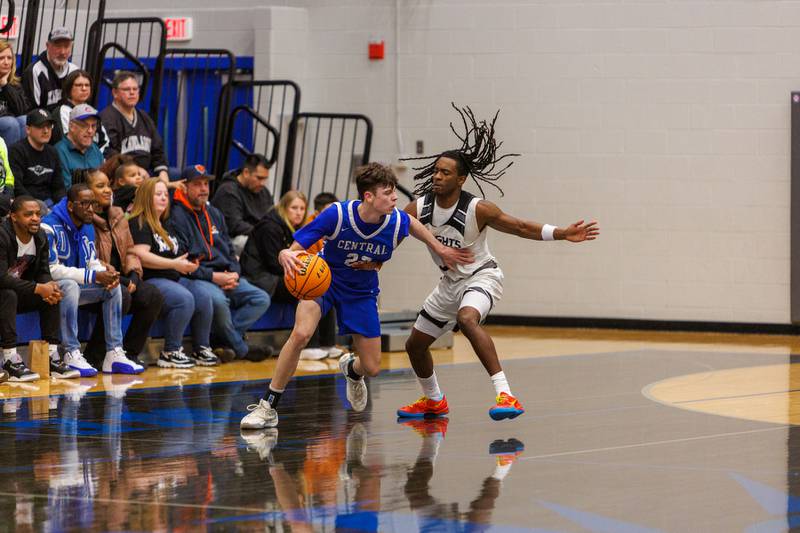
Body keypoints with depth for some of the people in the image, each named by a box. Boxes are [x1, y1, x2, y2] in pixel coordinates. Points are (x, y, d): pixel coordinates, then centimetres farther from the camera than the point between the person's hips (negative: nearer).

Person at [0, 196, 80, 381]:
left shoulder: (40, 237, -1)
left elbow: (43, 273, 3)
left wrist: (50, 286, -23)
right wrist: (38, 288, -33)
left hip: (18, 293, 8)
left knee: (52, 295, -10)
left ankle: (52, 357, -12)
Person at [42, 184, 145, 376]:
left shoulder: (87, 228, 9)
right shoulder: (50, 227, -21)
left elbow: (93, 263, 13)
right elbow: (51, 269, -26)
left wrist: (107, 274, -14)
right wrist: (94, 276, -25)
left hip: (74, 285, 8)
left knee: (114, 287, -6)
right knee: (70, 285, -38)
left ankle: (114, 354, -9)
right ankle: (72, 355, -35)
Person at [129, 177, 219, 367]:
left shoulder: (164, 226, 24)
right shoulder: (139, 224, -5)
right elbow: (141, 256, -18)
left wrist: (187, 264, 12)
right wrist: (174, 264, -21)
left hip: (174, 279, 9)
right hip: (150, 281, -9)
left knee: (203, 298, -15)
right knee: (184, 298, -32)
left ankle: (201, 350, -5)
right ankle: (170, 352, -23)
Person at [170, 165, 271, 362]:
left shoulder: (215, 214, 22)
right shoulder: (177, 217, -5)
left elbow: (229, 250, 24)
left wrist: (234, 274, 1)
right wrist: (212, 277, -17)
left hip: (223, 277, 8)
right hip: (195, 278, -8)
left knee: (261, 299, -9)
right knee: (218, 300, -38)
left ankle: (225, 337, -20)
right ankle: (240, 349, -17)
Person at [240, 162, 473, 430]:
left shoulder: (397, 222, -22)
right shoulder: (336, 215, -30)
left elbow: (412, 224, 7)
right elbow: (291, 250, -29)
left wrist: (440, 249, 11)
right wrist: (287, 256, -52)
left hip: (362, 292, 3)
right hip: (324, 279, -3)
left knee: (372, 368, 5)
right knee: (301, 333, -31)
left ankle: (351, 370, 47)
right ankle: (267, 406, -19)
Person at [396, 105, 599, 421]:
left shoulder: (477, 210, -23)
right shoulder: (418, 209, -12)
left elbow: (520, 227, -15)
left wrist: (563, 234, -24)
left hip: (481, 276, -7)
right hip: (450, 281, 7)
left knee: (467, 319, -39)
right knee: (415, 345, 14)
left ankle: (505, 395, -44)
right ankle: (433, 401, 44)